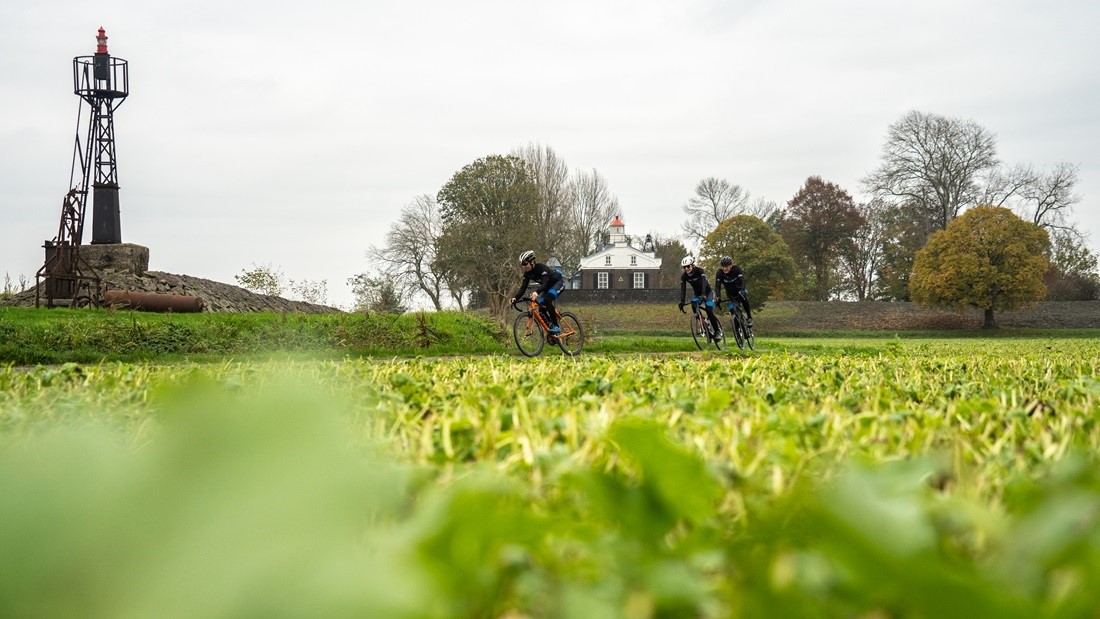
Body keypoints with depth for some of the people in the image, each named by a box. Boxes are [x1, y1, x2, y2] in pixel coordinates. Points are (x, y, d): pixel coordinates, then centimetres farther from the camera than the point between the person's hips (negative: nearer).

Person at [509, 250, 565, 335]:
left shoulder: (541, 267, -32)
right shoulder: (527, 273, -11)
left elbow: (545, 283, -44)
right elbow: (523, 288, -14)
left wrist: (537, 292, -63)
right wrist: (515, 297, -32)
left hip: (558, 283, -8)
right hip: (548, 286, 8)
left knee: (547, 300, -31)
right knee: (541, 309, -7)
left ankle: (556, 326, -22)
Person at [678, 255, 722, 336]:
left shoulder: (699, 271, -26)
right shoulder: (684, 276, -13)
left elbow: (704, 283, -37)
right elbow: (683, 290, -17)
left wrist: (703, 295, -51)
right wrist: (681, 302, -29)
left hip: (708, 292, -5)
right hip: (697, 294, 5)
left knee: (709, 312, -19)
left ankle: (718, 330, -5)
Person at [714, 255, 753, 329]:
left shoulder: (736, 269, -26)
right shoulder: (719, 273, -21)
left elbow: (742, 280, -37)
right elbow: (717, 285, -27)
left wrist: (742, 290, -55)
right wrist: (718, 297, -42)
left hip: (740, 290, -3)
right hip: (731, 294, 3)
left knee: (744, 300, -30)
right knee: (732, 310, -8)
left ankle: (749, 318, -15)